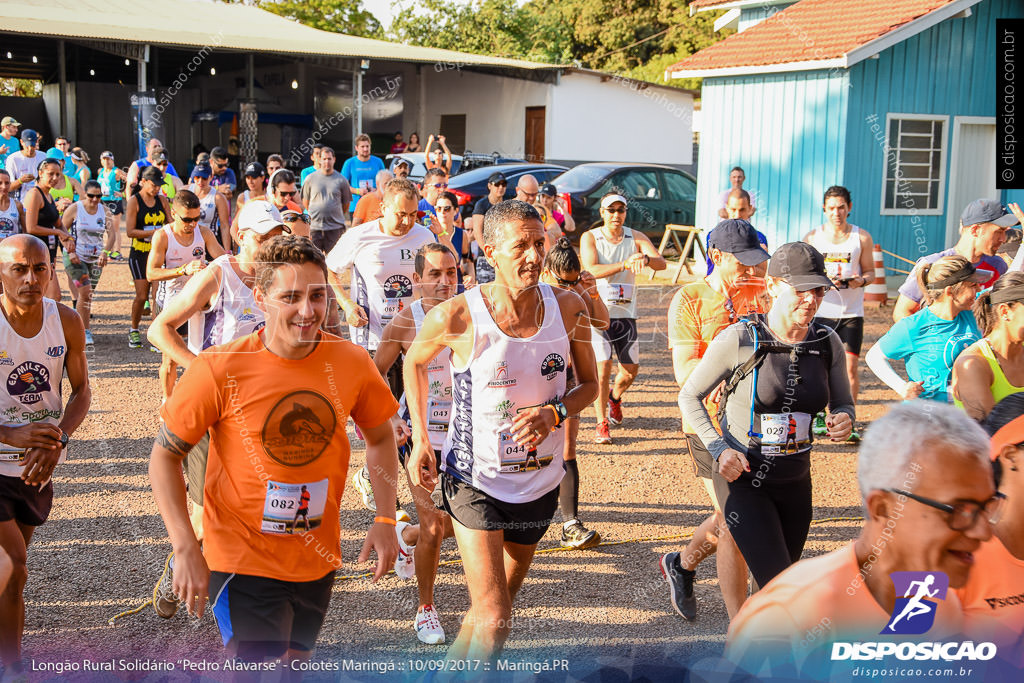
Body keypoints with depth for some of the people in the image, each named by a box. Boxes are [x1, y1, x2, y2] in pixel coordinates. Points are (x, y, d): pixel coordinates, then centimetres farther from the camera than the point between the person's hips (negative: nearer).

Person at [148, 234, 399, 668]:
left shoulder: (351, 363, -8)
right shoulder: (220, 370, -18)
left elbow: (380, 438, 9)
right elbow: (164, 456, -10)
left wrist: (385, 520, -1)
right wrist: (185, 550, -18)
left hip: (318, 560, 5)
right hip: (243, 561, -4)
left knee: (296, 664, 23)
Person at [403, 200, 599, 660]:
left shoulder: (568, 308, -10)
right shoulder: (457, 316, -18)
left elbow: (589, 384, 4)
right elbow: (414, 361, 4)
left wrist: (555, 412, -17)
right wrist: (419, 438, -2)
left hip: (539, 480, 4)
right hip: (474, 479, -4)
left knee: (495, 604, 22)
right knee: (494, 621, -13)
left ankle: (452, 667, 48)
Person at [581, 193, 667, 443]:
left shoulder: (636, 238, 2)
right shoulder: (590, 238, -4)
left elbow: (662, 263, -11)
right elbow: (591, 270, -21)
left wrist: (646, 259, -34)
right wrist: (624, 264, -34)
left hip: (626, 313, 3)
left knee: (630, 371, 8)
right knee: (602, 367, -13)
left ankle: (615, 397, 40)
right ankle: (601, 424, -2)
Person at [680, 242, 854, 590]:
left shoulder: (827, 343, -1)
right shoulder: (739, 340, -14)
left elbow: (843, 403, 12)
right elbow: (690, 396, -3)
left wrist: (843, 421, -12)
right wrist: (718, 448, -15)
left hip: (795, 483, 5)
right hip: (744, 481, -5)